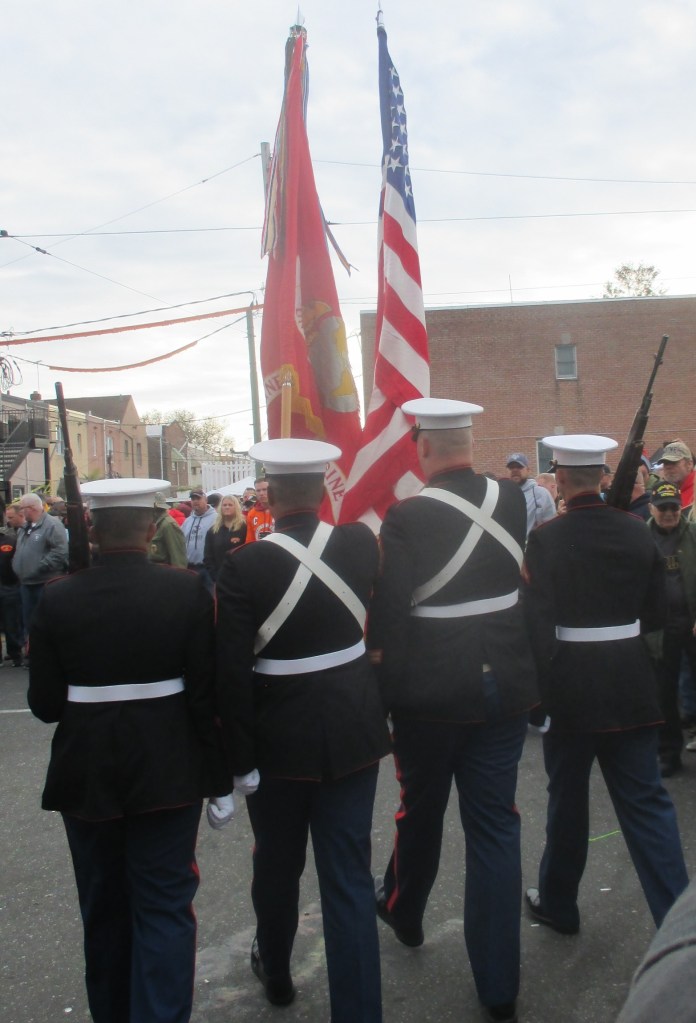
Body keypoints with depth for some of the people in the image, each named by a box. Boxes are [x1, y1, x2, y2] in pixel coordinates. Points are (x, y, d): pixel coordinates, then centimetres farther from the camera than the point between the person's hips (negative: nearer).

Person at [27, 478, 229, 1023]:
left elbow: (45, 703, -4)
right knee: (164, 906, 9)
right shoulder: (188, 590, -12)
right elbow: (207, 691, -10)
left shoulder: (57, 599, -9)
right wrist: (213, 760, 3)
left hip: (85, 774, 2)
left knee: (104, 907, 21)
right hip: (168, 772, -2)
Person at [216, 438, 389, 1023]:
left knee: (277, 868, 22)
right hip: (354, 732, 2)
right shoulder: (361, 544, -8)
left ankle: (276, 974, 47)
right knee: (349, 876, 10)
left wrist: (239, 758, -9)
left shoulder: (243, 567, -17)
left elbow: (232, 673, -16)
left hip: (280, 739, -1)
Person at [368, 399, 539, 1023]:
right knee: (495, 825, 11)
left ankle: (403, 911, 47)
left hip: (431, 696, -3)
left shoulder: (405, 517, -17)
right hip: (506, 689, 3)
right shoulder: (513, 501, -3)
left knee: (422, 811, 20)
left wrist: (385, 684, -2)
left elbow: (388, 618, -16)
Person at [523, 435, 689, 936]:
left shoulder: (546, 540, -14)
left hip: (569, 684, -3)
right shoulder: (639, 532, -1)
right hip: (631, 683, 3)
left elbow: (537, 621, -14)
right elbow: (656, 613, 6)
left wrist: (538, 684, -1)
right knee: (646, 800, 10)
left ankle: (559, 903, 30)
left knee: (568, 798, 13)